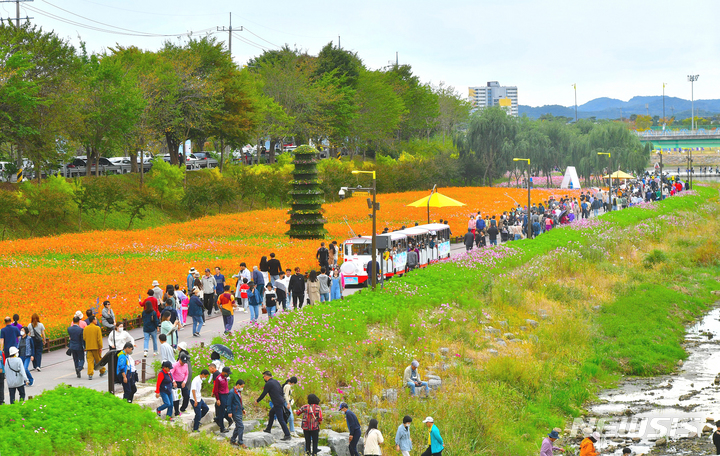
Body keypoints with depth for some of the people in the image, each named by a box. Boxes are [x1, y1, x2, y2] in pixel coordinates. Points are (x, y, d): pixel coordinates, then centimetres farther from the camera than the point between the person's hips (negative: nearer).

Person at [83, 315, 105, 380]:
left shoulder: (85, 328, 2)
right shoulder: (97, 328, -9)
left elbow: (84, 338, 6)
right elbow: (99, 338, -11)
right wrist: (100, 347, -7)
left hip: (88, 347, 3)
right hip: (96, 347, -2)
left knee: (90, 361, 0)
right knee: (98, 360, 13)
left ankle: (90, 374, -10)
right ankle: (102, 372, 28)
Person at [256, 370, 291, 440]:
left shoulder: (268, 384, -12)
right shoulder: (276, 381, 13)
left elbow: (263, 394, -6)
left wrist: (257, 401, 10)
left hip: (278, 404, -10)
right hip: (282, 401, 10)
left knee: (281, 420, -7)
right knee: (271, 412, 28)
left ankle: (287, 435, -9)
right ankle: (268, 429, 37)